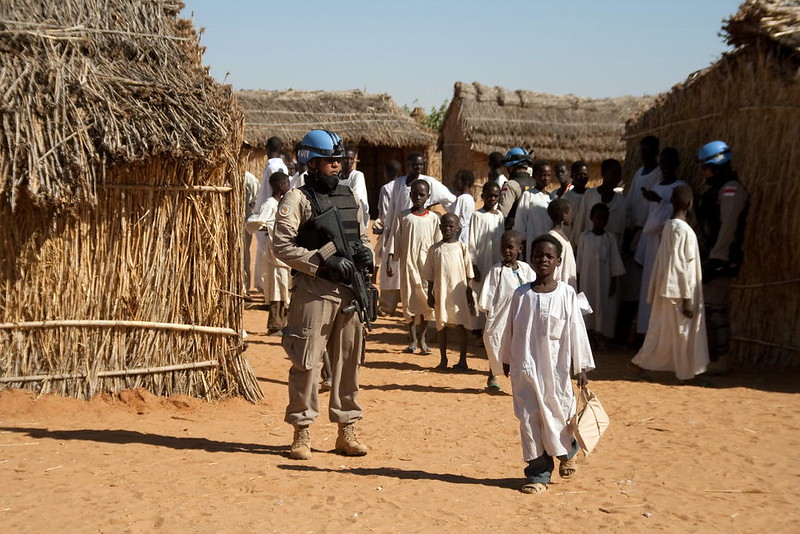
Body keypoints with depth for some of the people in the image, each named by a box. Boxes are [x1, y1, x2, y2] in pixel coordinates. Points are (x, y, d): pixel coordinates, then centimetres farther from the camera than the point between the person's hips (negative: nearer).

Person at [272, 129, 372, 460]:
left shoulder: (350, 197, 15)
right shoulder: (297, 199, -3)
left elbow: (362, 235, 25)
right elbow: (282, 246, -11)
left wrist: (366, 253, 2)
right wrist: (324, 262, -17)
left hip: (350, 289, 6)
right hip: (314, 290, -6)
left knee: (348, 360, 10)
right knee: (306, 361, -3)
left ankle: (347, 430, 19)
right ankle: (302, 432, 8)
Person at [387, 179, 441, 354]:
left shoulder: (433, 218, 5)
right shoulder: (403, 217, 3)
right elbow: (395, 241, 3)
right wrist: (390, 263, -5)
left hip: (427, 265, 0)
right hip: (408, 263, 0)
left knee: (426, 302, -2)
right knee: (410, 301, 2)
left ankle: (422, 338, 11)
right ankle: (413, 339, 11)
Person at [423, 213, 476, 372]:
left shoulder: (461, 247, 1)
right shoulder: (435, 249, 4)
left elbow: (468, 274, 4)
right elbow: (429, 275, 7)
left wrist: (469, 292, 1)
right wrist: (430, 294, 3)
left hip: (458, 292, -2)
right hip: (440, 293, 2)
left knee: (460, 325, 0)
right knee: (442, 326, 8)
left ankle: (462, 360, 6)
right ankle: (443, 360, 18)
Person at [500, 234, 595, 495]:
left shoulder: (566, 294, -5)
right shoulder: (521, 294, 2)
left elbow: (576, 331, -3)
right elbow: (510, 329, 11)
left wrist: (581, 367, -3)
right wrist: (506, 359, 17)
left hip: (555, 368, -2)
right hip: (525, 368, 2)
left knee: (557, 414, 4)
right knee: (529, 419, 4)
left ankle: (568, 451, 37)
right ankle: (538, 474, 15)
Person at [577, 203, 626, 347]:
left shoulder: (610, 238, -1)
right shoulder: (584, 237, 0)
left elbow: (615, 260, -1)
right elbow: (580, 259, 4)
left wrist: (614, 281, -5)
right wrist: (578, 280, 4)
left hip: (605, 279, 0)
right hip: (587, 278, 0)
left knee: (604, 305, 2)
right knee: (588, 304, 5)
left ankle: (601, 336, 11)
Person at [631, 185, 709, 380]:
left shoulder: (669, 226, 7)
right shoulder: (684, 230, -18)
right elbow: (683, 266, -19)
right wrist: (687, 298, -16)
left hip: (665, 289, 8)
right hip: (678, 291, -8)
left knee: (662, 328, 14)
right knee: (683, 330, 2)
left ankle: (642, 361, 18)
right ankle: (687, 372, 11)